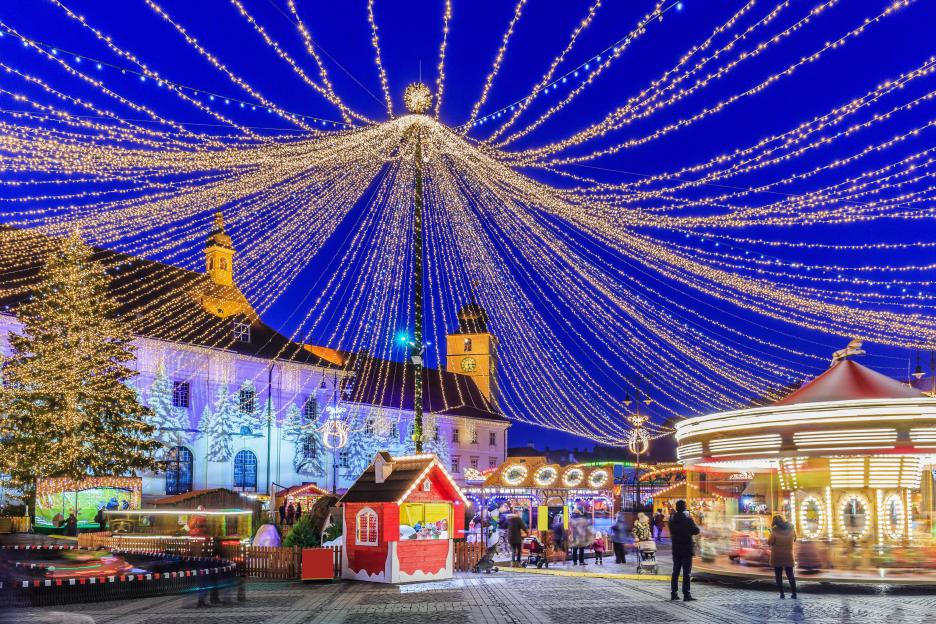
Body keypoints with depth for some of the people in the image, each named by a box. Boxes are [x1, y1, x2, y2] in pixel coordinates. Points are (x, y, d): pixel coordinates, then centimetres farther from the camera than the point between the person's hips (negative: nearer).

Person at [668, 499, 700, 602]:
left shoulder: (672, 519, 3)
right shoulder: (687, 519, -13)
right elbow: (696, 531, -8)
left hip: (676, 549, 5)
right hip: (686, 548, -5)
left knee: (675, 572, 12)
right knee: (686, 572, -3)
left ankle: (673, 594, 13)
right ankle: (686, 594, -5)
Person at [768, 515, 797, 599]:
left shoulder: (775, 530, -16)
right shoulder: (791, 529, -3)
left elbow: (769, 542, -10)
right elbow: (794, 539, 12)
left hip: (777, 556, -3)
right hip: (788, 556, 3)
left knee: (778, 576, 6)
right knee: (790, 575, 12)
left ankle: (782, 593, 1)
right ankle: (794, 593, 6)